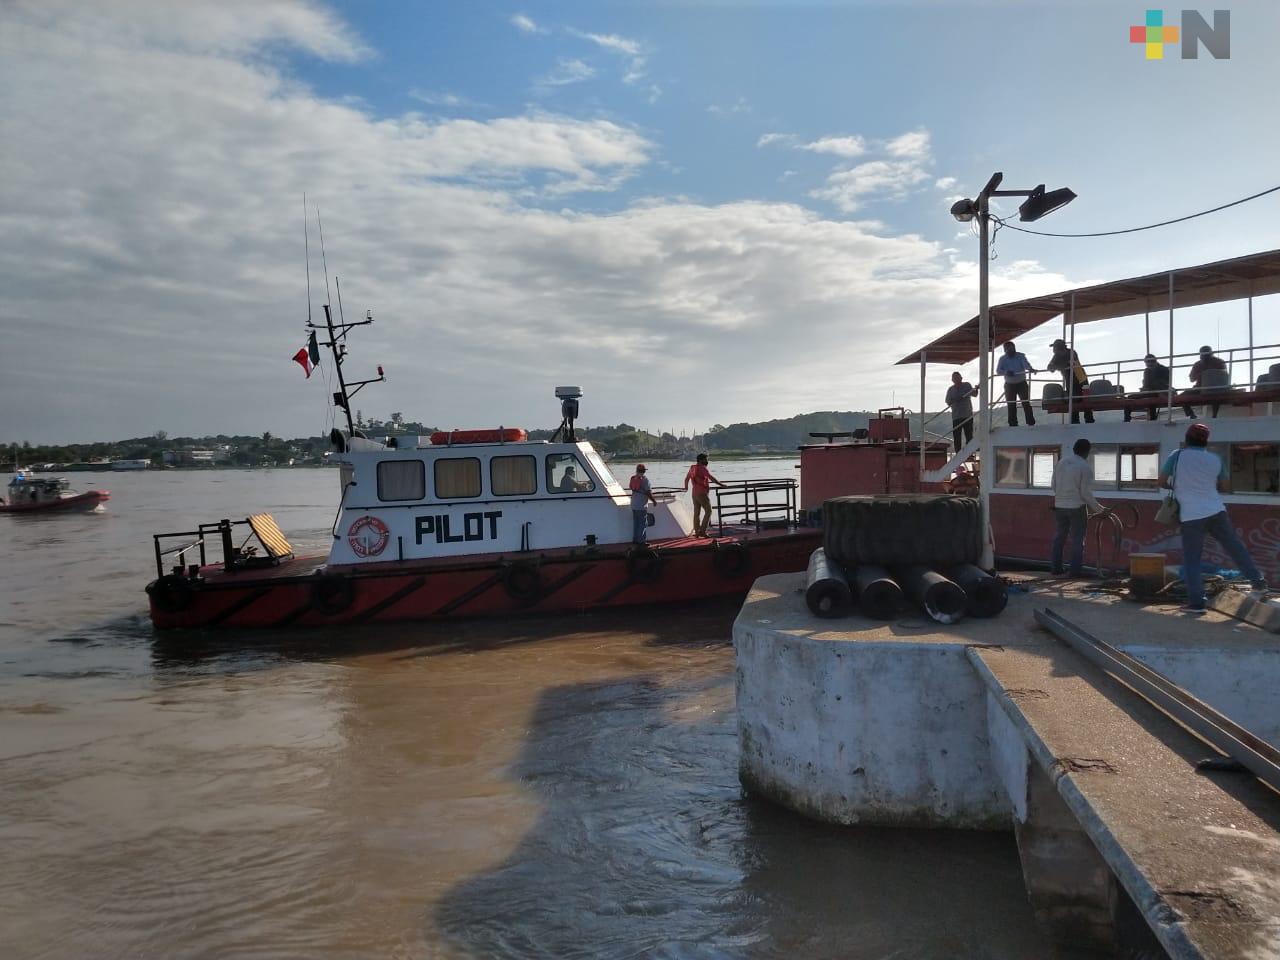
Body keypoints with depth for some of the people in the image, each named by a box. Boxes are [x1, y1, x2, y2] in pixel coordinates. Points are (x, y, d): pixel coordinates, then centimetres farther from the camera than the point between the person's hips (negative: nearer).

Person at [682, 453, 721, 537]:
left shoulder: (692, 468, 11)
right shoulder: (703, 468, -12)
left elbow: (686, 478, 24)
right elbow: (712, 478, -21)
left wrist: (686, 487, 42)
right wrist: (721, 484, -15)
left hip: (694, 493, 8)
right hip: (702, 493, -8)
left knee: (696, 513, 10)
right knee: (708, 511, -3)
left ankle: (697, 532, 13)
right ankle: (702, 531, -9)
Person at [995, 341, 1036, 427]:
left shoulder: (1020, 356, -5)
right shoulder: (1003, 359, -2)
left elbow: (1026, 364, -23)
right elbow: (998, 370, -13)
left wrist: (1030, 369, -46)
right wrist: (1006, 372, -35)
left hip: (1022, 383, -1)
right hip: (1009, 385, 1)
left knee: (1026, 403, -6)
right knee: (1011, 405, 2)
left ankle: (1031, 423, -2)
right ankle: (1013, 424, 8)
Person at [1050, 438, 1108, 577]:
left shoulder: (1061, 462, 3)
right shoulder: (1085, 467, -14)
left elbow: (1054, 485, 9)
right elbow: (1086, 493, -13)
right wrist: (1099, 509, -3)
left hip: (1060, 506, 5)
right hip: (1077, 507, -5)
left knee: (1059, 538, 15)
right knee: (1077, 540, 3)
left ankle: (1055, 567, 18)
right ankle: (1076, 570, 3)